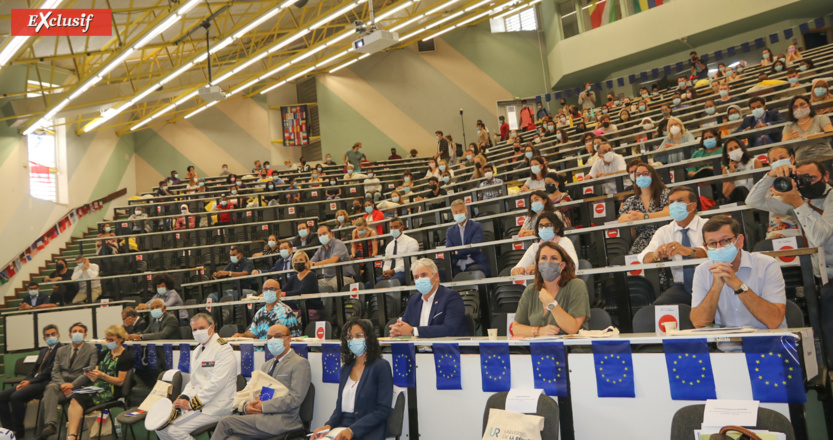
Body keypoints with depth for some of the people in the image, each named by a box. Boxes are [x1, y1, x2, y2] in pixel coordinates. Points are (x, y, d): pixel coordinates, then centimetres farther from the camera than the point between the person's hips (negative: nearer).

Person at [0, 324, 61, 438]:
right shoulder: (43, 351, 24)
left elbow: (50, 370, -13)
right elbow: (34, 370, 20)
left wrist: (30, 382, -13)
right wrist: (24, 381, 1)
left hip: (46, 383, -9)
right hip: (33, 381, 9)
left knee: (16, 396, -27)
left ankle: (18, 430, -12)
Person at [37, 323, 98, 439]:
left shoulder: (92, 350, 6)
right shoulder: (61, 351, 22)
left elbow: (90, 371, -5)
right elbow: (55, 371, 12)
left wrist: (72, 384, -16)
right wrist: (62, 384, -10)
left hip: (78, 385, -4)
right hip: (60, 383, 4)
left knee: (46, 399, -27)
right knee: (51, 388, -33)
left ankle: (44, 430, -24)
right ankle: (51, 425, -44)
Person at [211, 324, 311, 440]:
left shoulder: (300, 363, -1)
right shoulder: (266, 366, 26)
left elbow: (295, 399, -12)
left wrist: (263, 406, -15)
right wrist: (246, 405, -2)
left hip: (281, 421, -6)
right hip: (259, 416, 6)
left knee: (226, 422, -18)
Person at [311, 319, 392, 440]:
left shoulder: (381, 366, -3)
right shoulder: (346, 368, 17)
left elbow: (383, 410, -9)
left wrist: (352, 430, -16)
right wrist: (328, 425, -2)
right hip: (341, 428, 5)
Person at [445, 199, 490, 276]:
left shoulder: (477, 226, 7)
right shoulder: (450, 231, 17)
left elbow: (475, 247, -8)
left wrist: (457, 251, -10)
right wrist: (470, 251, -7)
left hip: (476, 264, -2)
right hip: (458, 267, 2)